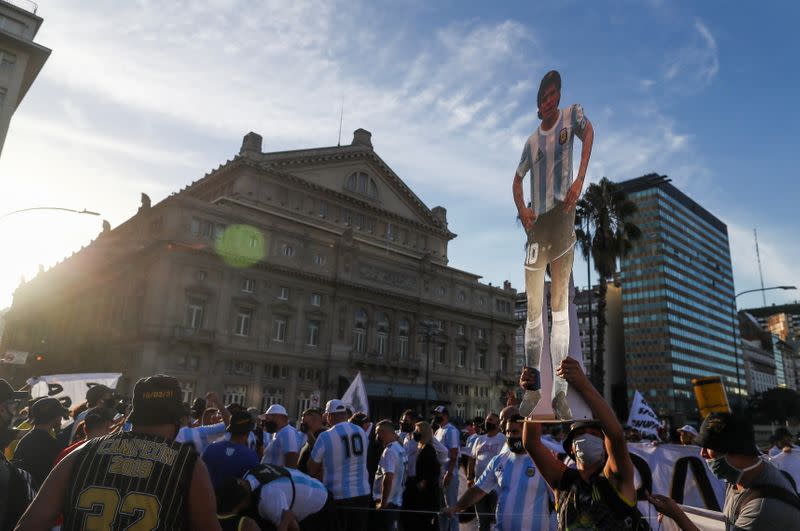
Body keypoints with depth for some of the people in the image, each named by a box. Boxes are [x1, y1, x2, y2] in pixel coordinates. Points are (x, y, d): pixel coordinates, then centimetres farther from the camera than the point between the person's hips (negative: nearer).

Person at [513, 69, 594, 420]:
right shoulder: (532, 141, 17)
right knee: (534, 309, 1)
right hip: (537, 223, 4)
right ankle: (533, 385, 9)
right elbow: (517, 180, 24)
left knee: (560, 305, -8)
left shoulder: (571, 115, 9)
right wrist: (521, 210, 5)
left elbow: (588, 132, -10)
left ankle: (560, 391, -7)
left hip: (562, 214, -3)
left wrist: (580, 180, -24)